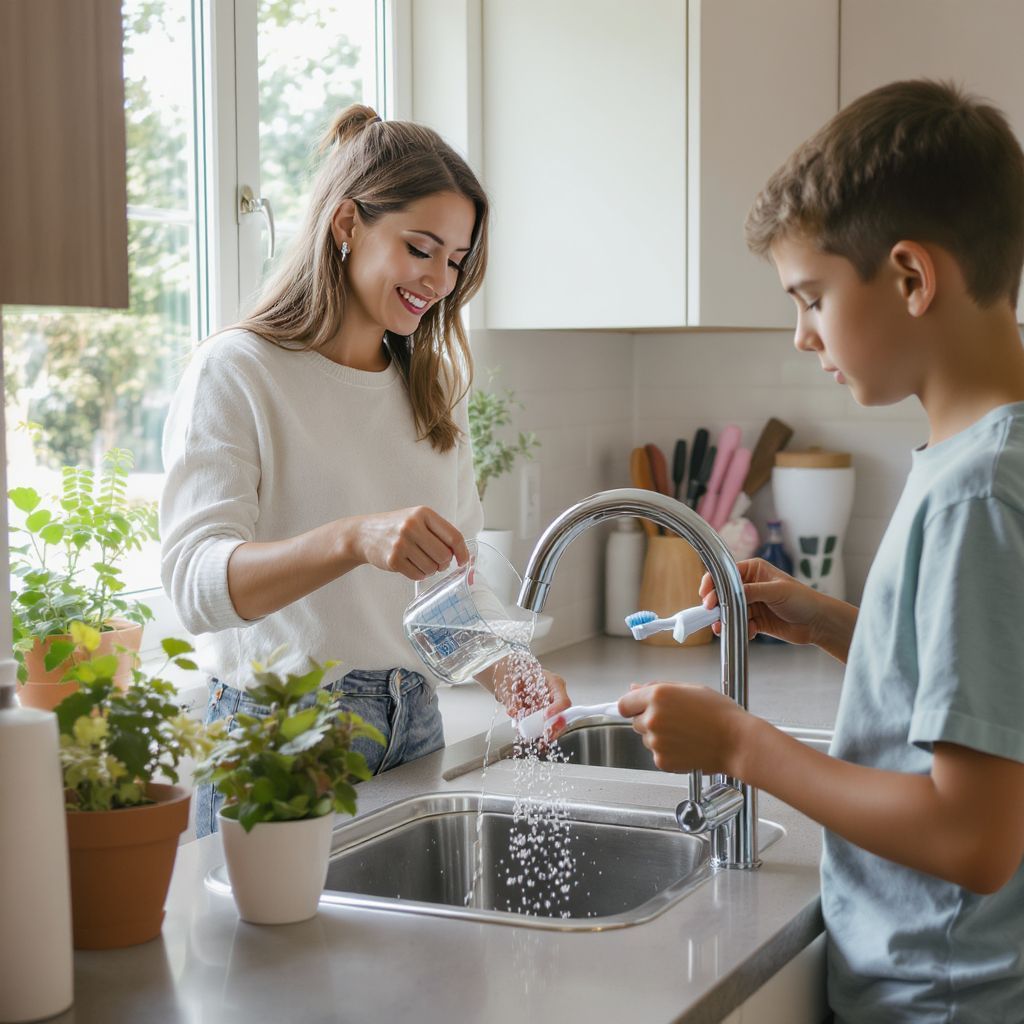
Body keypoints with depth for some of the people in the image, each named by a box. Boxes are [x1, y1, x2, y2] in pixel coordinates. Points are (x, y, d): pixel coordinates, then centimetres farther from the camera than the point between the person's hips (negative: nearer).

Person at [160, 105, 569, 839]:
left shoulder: (430, 388, 12)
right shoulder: (237, 373, -9)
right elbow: (196, 579, -22)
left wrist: (504, 670, -8)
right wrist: (353, 540, -38)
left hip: (413, 728, 6)